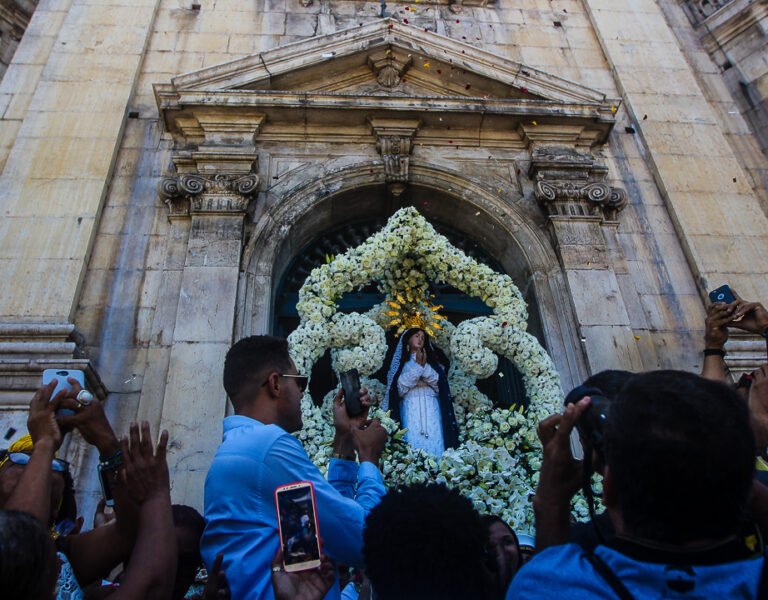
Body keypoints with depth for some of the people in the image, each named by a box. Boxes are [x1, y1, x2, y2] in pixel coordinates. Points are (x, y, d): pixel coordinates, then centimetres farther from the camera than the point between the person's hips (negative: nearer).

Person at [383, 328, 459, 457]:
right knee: (413, 442, -13)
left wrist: (425, 367, -5)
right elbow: (399, 389, 0)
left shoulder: (431, 362, 20)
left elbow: (440, 386, 6)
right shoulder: (401, 363, 16)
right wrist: (417, 367, -4)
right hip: (410, 409, -1)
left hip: (431, 409, 1)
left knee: (434, 445, -11)